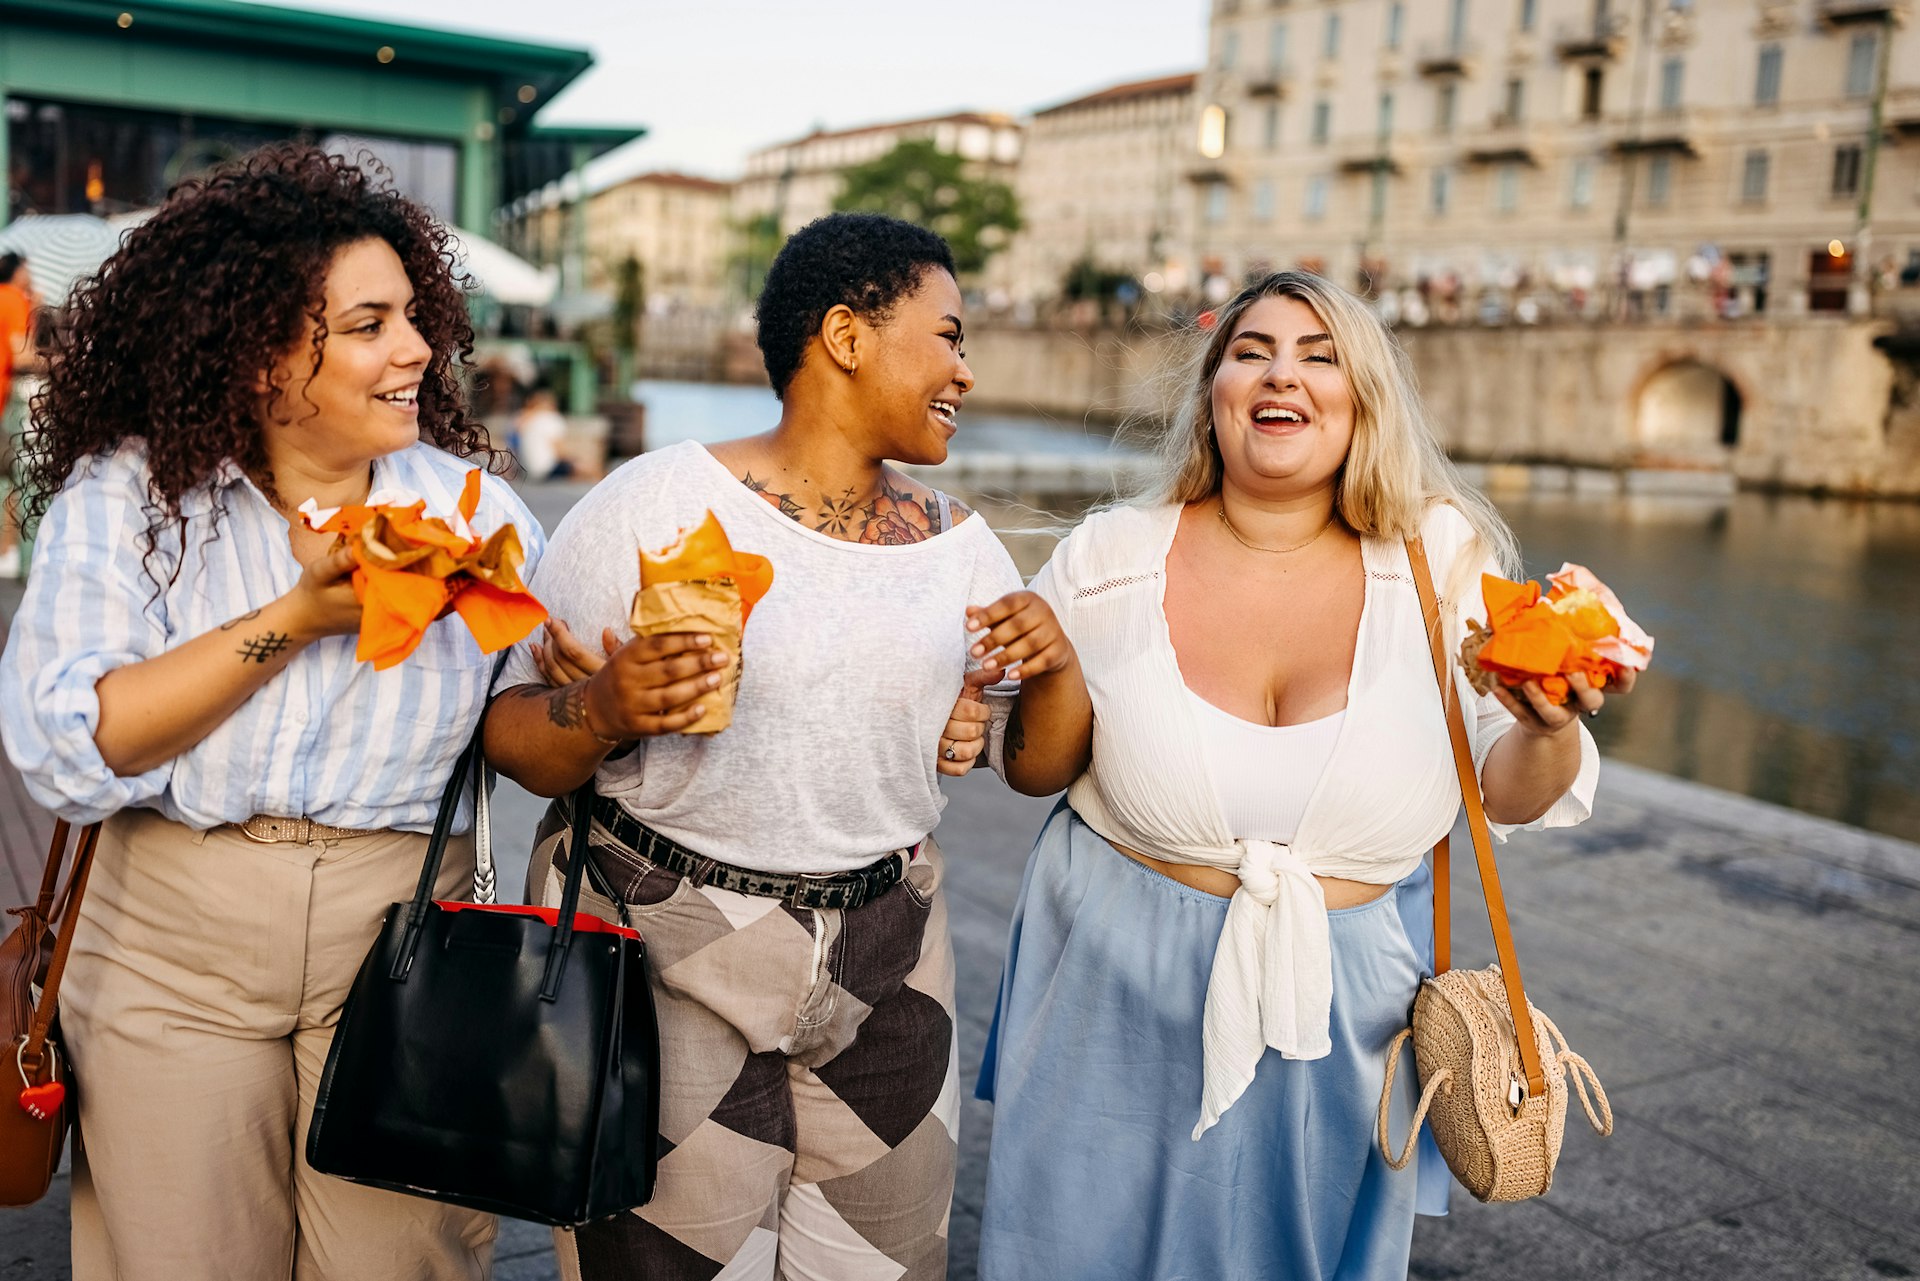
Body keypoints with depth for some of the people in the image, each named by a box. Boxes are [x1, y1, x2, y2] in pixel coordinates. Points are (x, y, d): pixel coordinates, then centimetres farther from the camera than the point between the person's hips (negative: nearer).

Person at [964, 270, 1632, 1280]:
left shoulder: (1444, 558, -7)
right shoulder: (1108, 559, -8)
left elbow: (1513, 798, -4)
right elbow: (1032, 771, 1)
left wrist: (1547, 731, -25)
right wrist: (1056, 680, -19)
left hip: (1341, 1022, 1)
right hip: (1123, 1004, 0)